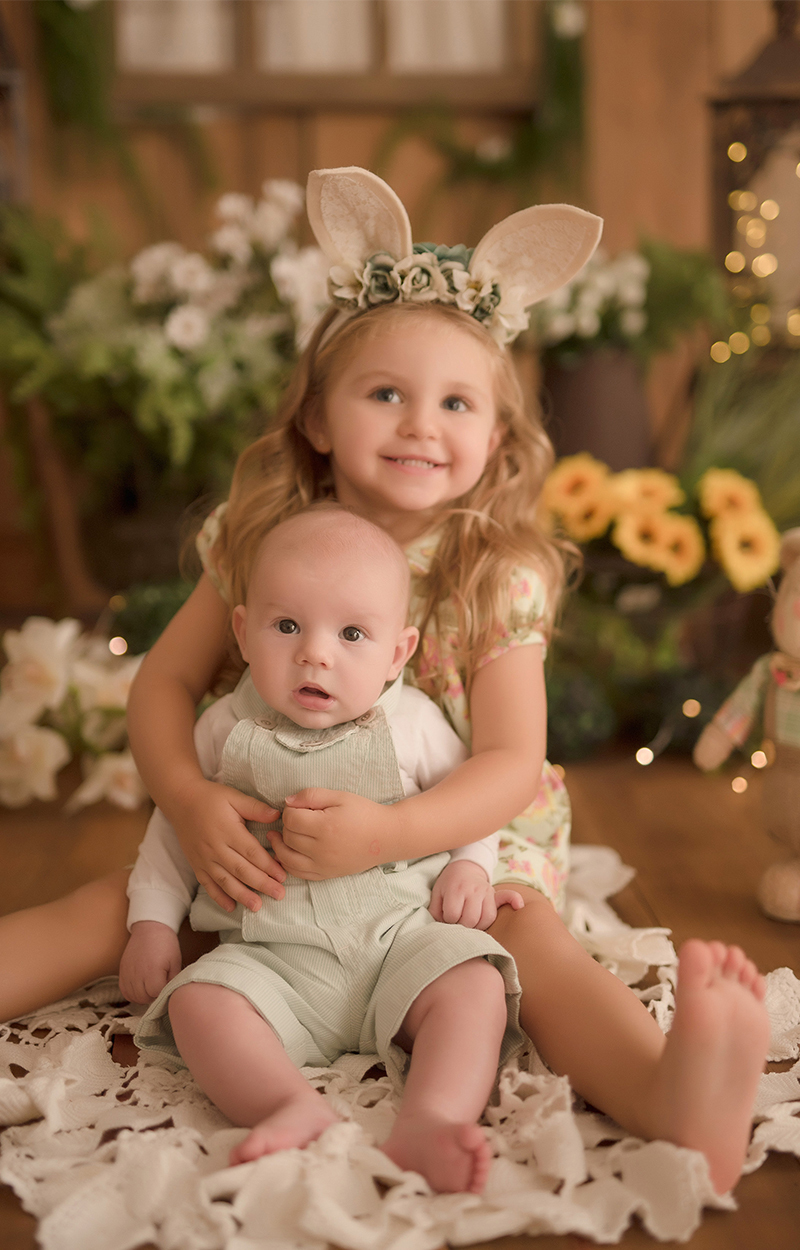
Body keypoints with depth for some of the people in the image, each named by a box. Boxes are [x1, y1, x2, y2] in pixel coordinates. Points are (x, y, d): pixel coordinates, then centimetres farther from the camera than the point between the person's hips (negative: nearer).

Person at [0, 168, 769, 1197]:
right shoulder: (263, 540, -6)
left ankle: (672, 1094, -54)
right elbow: (163, 681, -2)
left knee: (529, 937, -31)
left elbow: (512, 762, -18)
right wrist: (187, 798, -22)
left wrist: (386, 833, -35)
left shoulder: (501, 574, -13)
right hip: (264, 842, 3)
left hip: (461, 841, -3)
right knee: (117, 905, -12)